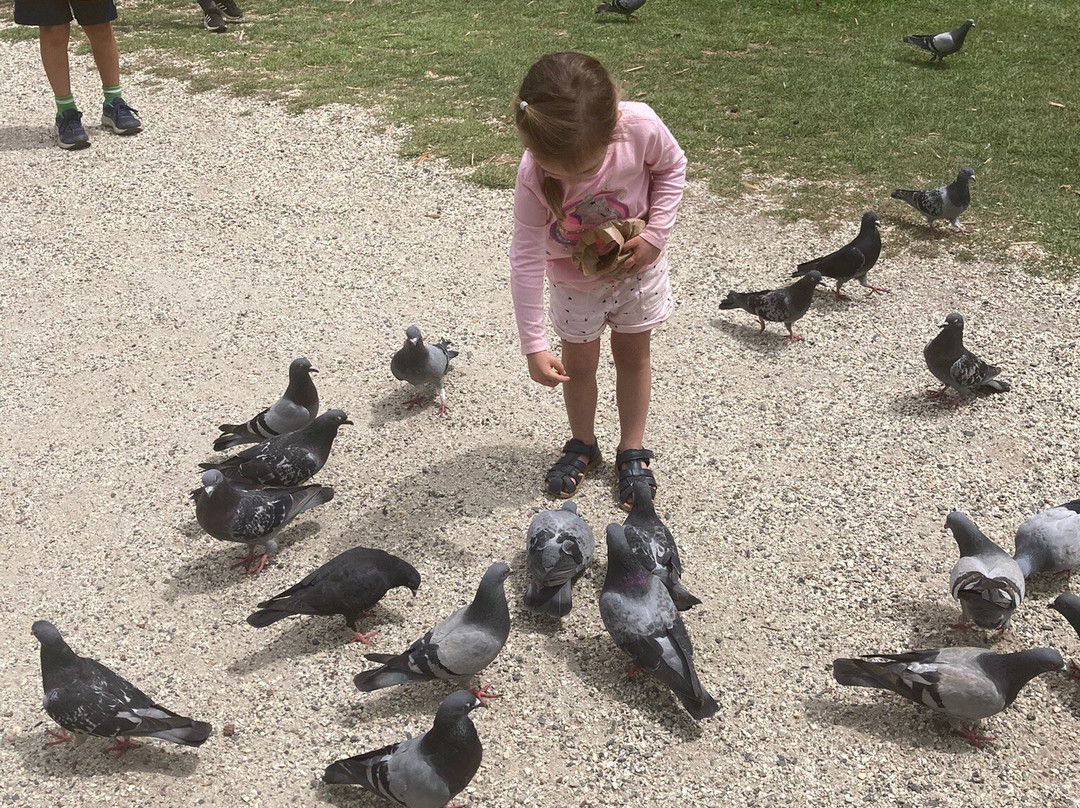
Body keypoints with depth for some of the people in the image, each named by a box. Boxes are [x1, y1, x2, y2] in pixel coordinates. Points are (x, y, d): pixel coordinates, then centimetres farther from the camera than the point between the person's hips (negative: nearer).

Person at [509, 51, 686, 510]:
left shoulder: (641, 127, -35)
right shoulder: (532, 176, -35)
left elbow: (672, 167, -11)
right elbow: (526, 261, -29)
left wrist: (655, 233, -21)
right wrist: (533, 346, -28)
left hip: (635, 266, 1)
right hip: (572, 278, 0)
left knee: (633, 354, 15)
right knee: (578, 360, 13)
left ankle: (633, 450, 34)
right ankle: (582, 445, 38)